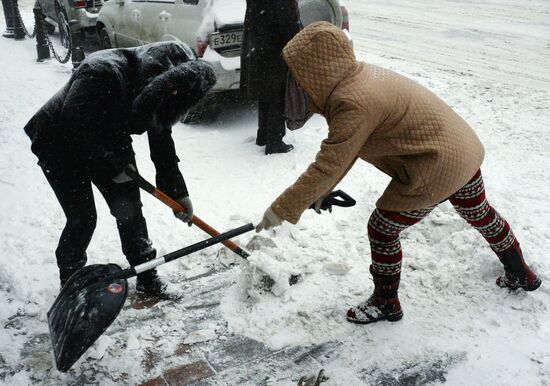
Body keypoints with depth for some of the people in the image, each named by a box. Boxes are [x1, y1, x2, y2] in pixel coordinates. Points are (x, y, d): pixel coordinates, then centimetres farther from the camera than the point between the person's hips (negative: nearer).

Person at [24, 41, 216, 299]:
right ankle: (70, 280, 17)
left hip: (109, 144, 6)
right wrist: (112, 167, -26)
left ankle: (146, 276, 18)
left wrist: (178, 192, -3)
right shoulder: (103, 72, -36)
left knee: (130, 210, 3)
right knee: (82, 219, -6)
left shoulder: (159, 89, -13)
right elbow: (74, 128, -33)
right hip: (61, 146, -6)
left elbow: (162, 142, -3)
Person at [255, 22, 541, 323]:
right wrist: (323, 190, 9)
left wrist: (282, 210, -16)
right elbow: (343, 152, 9)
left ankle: (385, 304, 27)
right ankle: (521, 275, 53)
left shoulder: (353, 103, -26)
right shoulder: (362, 75, 4)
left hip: (434, 171, -10)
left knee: (381, 231, 6)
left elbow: (329, 166, -23)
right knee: (482, 216, 29)